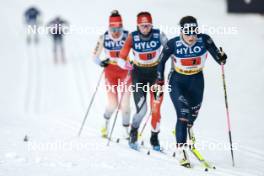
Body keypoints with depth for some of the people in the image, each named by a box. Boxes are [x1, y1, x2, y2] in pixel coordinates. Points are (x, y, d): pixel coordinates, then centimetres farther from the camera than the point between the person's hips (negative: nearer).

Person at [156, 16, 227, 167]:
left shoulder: (205, 40, -19)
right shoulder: (173, 44, -20)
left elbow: (218, 58, -13)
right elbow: (162, 61, -4)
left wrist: (222, 58, -36)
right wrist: (160, 81, -4)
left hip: (196, 81, 2)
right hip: (177, 82, -2)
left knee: (193, 113, 18)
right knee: (183, 113, -16)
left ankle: (187, 128, 52)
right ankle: (181, 149, -11)